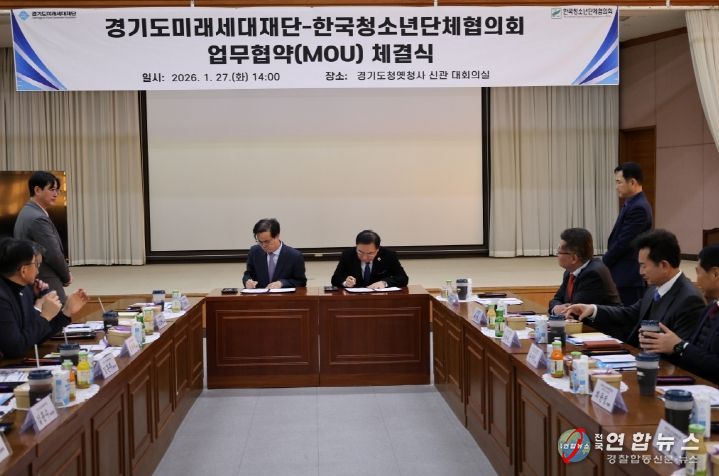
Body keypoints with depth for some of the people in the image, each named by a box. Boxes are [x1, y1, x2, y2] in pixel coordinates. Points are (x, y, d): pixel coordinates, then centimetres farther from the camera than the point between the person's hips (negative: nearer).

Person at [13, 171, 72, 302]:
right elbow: (53, 254, -17)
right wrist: (66, 276, 0)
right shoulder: (38, 218, -17)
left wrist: (63, 275, 9)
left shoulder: (27, 213, 13)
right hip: (46, 286, -10)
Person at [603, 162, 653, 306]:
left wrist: (603, 263, -6)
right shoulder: (633, 204, 15)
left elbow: (623, 243, -18)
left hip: (631, 278, -10)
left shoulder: (638, 208, -17)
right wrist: (606, 262, 6)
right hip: (627, 276, 10)